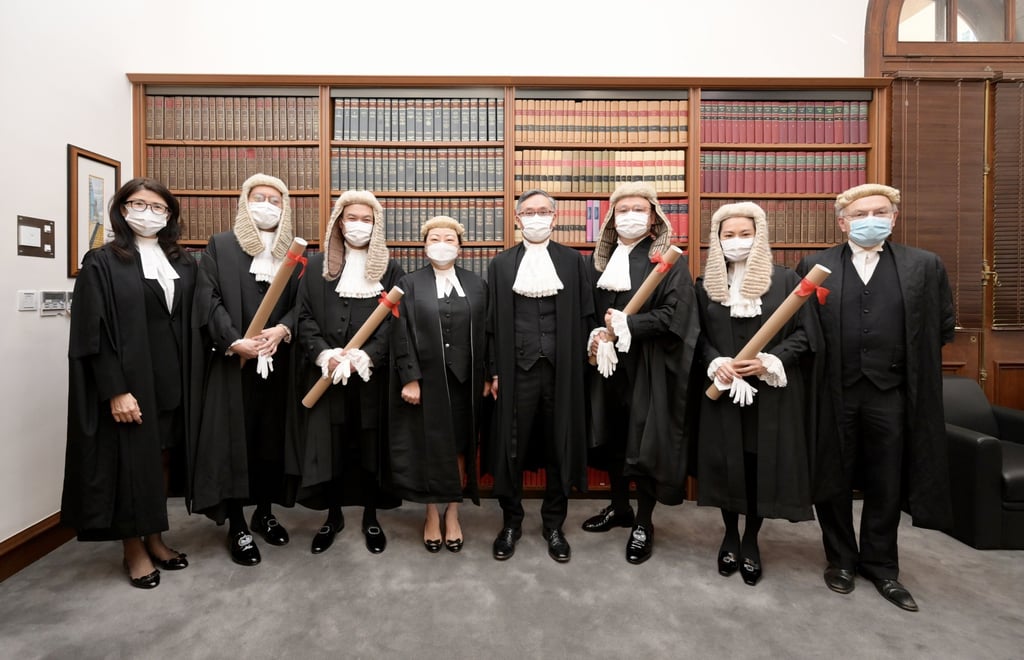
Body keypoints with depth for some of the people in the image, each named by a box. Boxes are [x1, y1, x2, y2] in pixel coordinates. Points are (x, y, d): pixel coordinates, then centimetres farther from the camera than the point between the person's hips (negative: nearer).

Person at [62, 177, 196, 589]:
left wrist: (189, 379, 2)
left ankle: (155, 538, 28)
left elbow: (191, 324, 8)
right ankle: (134, 550, 22)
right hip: (128, 379, -4)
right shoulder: (102, 263, -3)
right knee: (131, 461, 5)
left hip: (172, 379, 4)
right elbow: (94, 333, -9)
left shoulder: (183, 263, 10)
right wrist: (116, 390, -16)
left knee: (159, 460, 13)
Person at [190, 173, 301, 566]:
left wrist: (281, 330, -15)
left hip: (278, 361, 3)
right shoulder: (219, 246, 4)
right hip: (231, 362, -2)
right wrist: (235, 342, -18)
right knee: (232, 440, 1)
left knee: (272, 438, 9)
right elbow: (209, 300, -5)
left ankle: (264, 513, 26)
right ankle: (237, 527, 13)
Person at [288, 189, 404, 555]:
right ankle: (333, 516, 27)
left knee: (370, 445, 7)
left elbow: (394, 322, -3)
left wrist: (363, 357, -16)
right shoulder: (316, 266, 8)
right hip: (325, 374, 1)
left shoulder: (390, 269, 5)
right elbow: (305, 317, 3)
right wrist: (323, 355, -14)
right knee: (329, 445, 6)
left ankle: (371, 517, 25)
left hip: (372, 375, -1)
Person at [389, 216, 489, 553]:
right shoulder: (409, 284, 3)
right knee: (429, 447, 9)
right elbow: (401, 336, -3)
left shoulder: (477, 284, 8)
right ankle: (432, 516, 27)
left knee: (459, 447, 11)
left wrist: (487, 376, 0)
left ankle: (452, 515, 28)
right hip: (426, 379, -1)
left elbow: (485, 332, 5)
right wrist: (409, 379, -11)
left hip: (464, 379, 2)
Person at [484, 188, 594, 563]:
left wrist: (579, 362, -2)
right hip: (517, 368, 0)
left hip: (561, 368, 1)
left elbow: (585, 316, 5)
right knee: (512, 447, 6)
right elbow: (493, 321, 5)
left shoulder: (574, 261, 8)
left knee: (560, 446, 9)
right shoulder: (501, 264, 8)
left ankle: (554, 525, 28)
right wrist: (494, 371, 0)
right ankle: (511, 522, 27)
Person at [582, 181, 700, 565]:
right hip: (608, 363, 5)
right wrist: (595, 336, -9)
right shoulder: (600, 259, 10)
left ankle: (643, 523, 21)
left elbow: (673, 314, -14)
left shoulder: (668, 260, -4)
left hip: (649, 366, -4)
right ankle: (619, 507, 34)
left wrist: (625, 326, -19)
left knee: (645, 441, 2)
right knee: (612, 436, 13)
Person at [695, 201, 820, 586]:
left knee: (763, 466, 5)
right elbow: (697, 337, 6)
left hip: (771, 393, -1)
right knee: (727, 464, 8)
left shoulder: (785, 281, 0)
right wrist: (715, 363, -12)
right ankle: (730, 536, 29)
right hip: (722, 391, 1)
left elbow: (804, 333, -2)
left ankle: (751, 541, 27)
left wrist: (770, 361, -15)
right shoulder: (706, 284, 5)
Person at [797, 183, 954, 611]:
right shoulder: (814, 266, -1)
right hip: (832, 393, -1)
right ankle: (841, 559, 31)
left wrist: (906, 358, 7)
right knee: (833, 483, 11)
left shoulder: (925, 266, 3)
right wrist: (824, 361, 0)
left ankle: (880, 566, 33)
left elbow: (943, 326, 11)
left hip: (891, 394, 1)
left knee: (886, 487, 13)